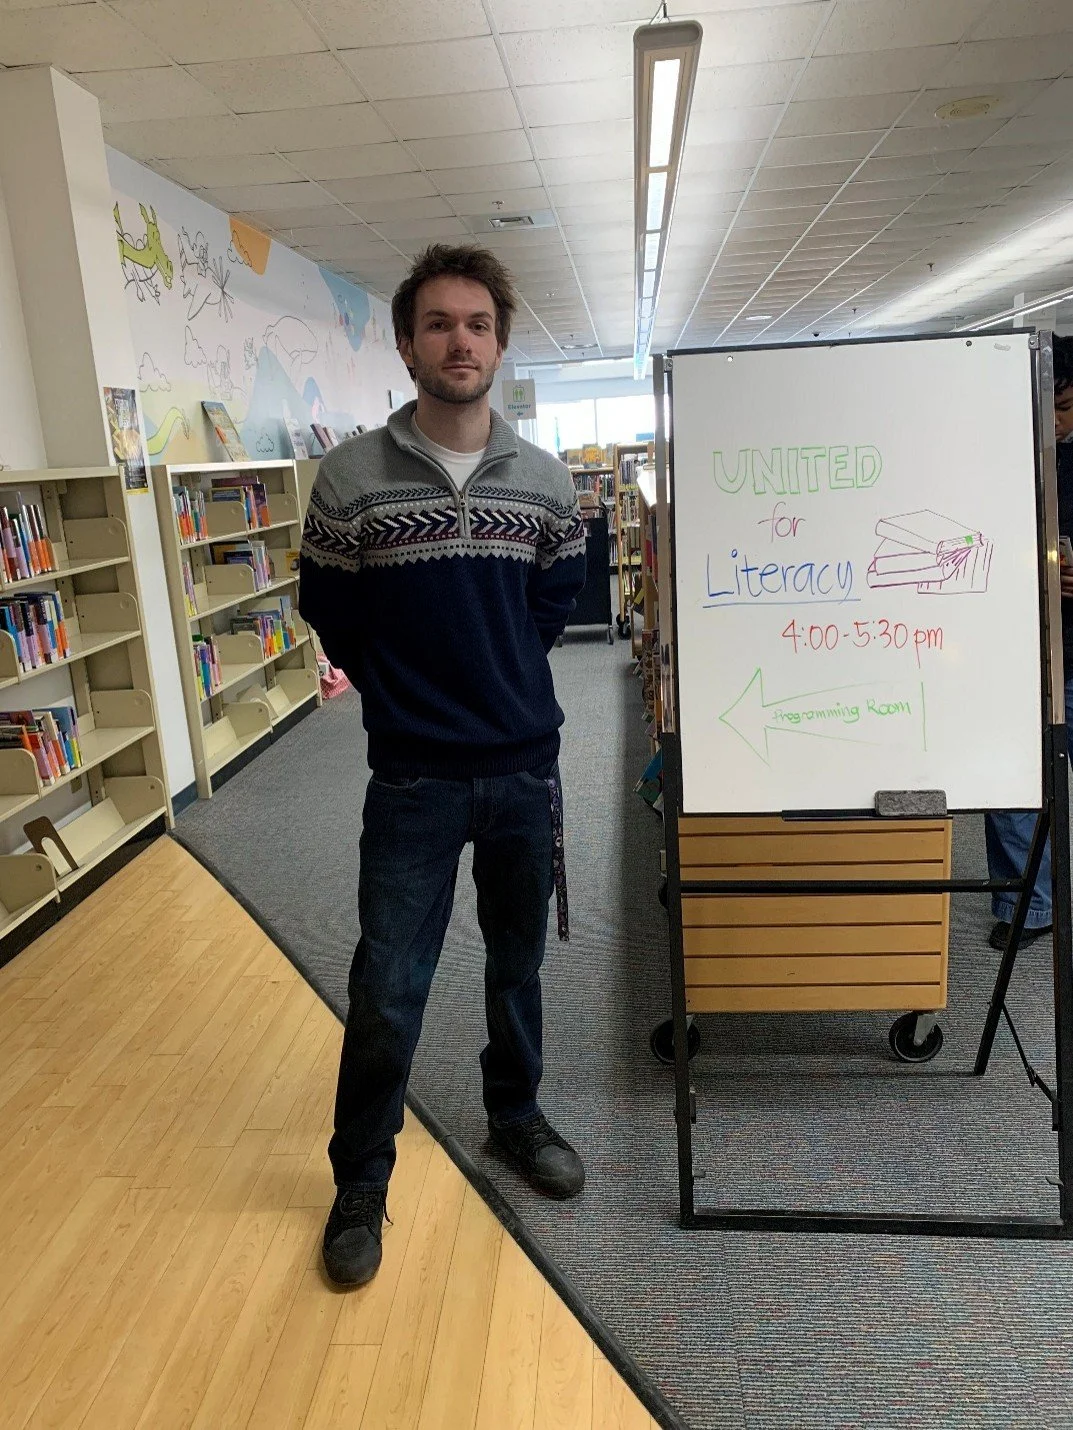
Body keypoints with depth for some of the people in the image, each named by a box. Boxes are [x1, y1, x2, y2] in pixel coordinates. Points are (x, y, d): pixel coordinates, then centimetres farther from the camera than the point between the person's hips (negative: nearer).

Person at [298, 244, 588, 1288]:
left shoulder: (545, 481, 0)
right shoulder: (351, 476, -7)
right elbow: (329, 616, 3)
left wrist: (497, 681, 9)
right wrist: (409, 693, 7)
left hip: (525, 770, 3)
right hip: (411, 780, -2)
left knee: (517, 965, 19)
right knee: (387, 991, 2)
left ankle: (515, 1118, 44)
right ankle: (359, 1183, 26)